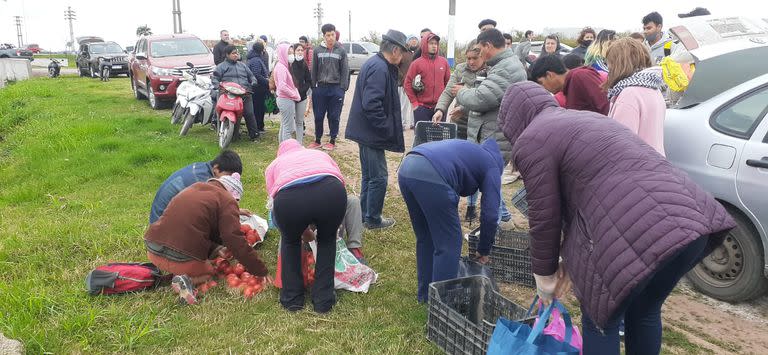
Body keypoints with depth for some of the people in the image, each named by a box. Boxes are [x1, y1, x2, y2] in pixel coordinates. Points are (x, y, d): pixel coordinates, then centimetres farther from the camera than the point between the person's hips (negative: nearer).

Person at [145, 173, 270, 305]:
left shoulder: (195, 187, 20)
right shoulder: (227, 201, -3)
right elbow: (236, 242, -10)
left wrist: (214, 248, 18)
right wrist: (261, 272, -4)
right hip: (181, 258, -7)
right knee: (208, 272, 23)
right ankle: (188, 280, -7)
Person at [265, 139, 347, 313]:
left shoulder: (274, 165, 36)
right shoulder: (320, 153, 40)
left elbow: (274, 202, 28)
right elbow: (340, 181, 29)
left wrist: (306, 232, 42)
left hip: (289, 197, 0)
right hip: (331, 192, 1)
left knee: (290, 240, 32)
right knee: (327, 239, 31)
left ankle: (292, 299, 34)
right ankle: (323, 300, 29)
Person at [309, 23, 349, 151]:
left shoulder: (341, 51, 0)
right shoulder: (318, 50, 4)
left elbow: (345, 71, 0)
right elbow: (314, 70, 6)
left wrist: (342, 88, -7)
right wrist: (313, 87, 1)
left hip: (336, 88, -1)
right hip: (320, 88, 1)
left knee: (334, 116, 5)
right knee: (318, 116, 6)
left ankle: (332, 141, 17)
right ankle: (317, 140, 20)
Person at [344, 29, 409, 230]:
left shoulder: (375, 64, 12)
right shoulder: (380, 69, -20)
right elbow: (371, 104, -28)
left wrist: (386, 127, 15)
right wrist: (387, 129, -19)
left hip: (366, 131, 11)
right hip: (372, 133, -11)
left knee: (369, 175, 18)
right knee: (378, 177, 0)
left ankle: (365, 215, 29)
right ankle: (373, 219, 12)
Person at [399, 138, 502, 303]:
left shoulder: (468, 151, 38)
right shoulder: (492, 166, 18)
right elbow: (490, 214, 10)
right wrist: (484, 251, 25)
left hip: (405, 168, 8)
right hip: (431, 176, -8)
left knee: (425, 238, 24)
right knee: (449, 244, 7)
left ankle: (425, 294, 36)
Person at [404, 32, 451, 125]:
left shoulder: (444, 62, 7)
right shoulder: (417, 63, -3)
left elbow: (448, 82, 13)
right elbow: (407, 84, -3)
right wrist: (414, 103, -5)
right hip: (422, 108, -3)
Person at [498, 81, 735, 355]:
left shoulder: (532, 141, 2)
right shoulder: (582, 120, 29)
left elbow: (545, 216, 1)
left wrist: (544, 274, 16)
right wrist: (573, 262, 31)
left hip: (640, 234, -9)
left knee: (601, 320, 12)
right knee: (645, 312, 25)